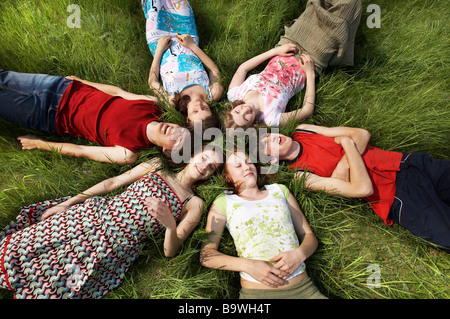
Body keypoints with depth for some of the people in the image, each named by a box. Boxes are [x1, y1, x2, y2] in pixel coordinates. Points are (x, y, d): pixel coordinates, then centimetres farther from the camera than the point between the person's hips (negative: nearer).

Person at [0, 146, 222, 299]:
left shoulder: (194, 204, -1)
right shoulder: (156, 166, 7)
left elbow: (170, 252, -5)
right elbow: (112, 183, 9)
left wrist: (169, 223, -27)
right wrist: (67, 203, 5)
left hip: (118, 246, -2)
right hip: (93, 213, 3)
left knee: (46, 289, -4)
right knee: (19, 245, -1)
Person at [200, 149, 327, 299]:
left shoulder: (280, 190, 16)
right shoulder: (223, 202, 6)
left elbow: (309, 235, 15)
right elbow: (206, 254, 0)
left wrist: (300, 253, -6)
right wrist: (247, 265, -13)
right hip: (255, 292, -2)